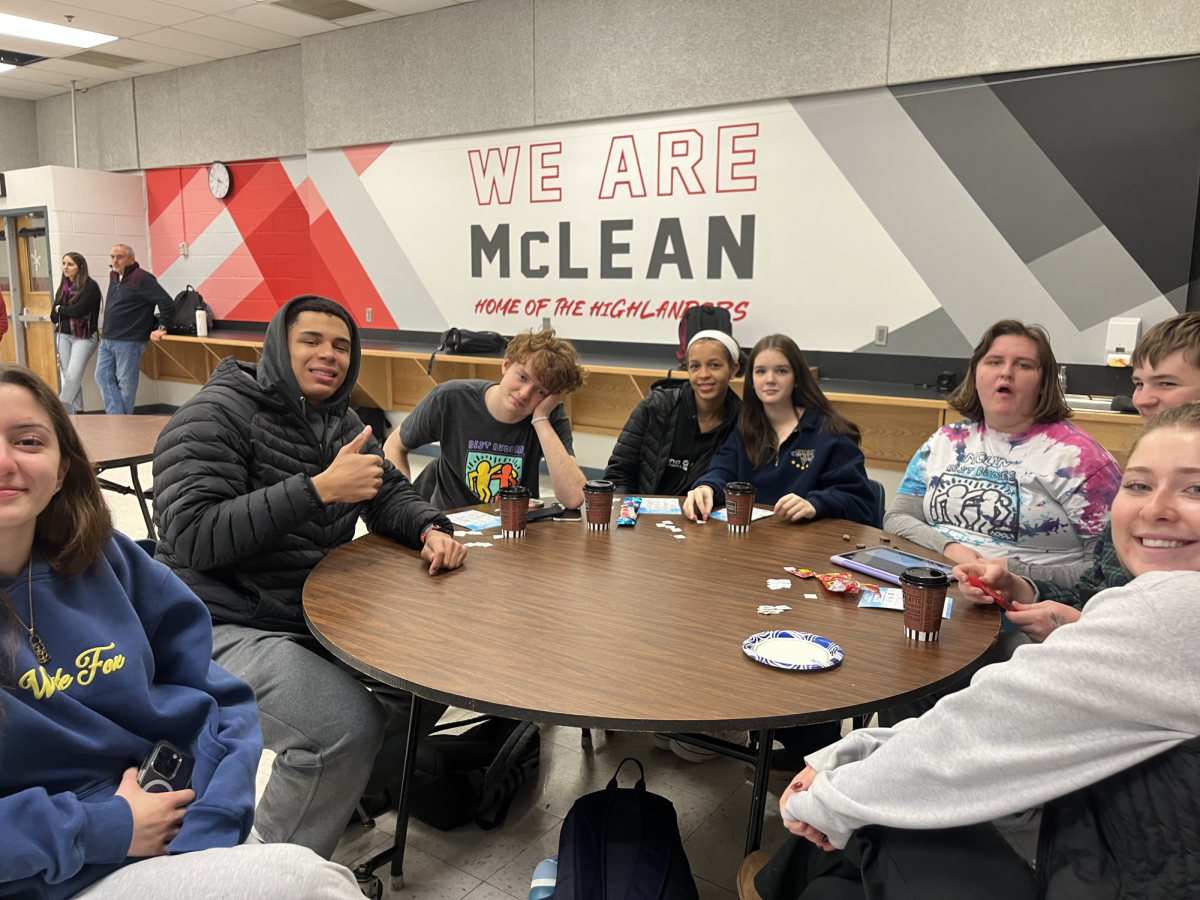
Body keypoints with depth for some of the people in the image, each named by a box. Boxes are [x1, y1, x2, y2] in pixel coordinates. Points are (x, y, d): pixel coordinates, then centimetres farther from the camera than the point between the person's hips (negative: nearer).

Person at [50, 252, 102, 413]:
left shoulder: (90, 286, -8)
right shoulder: (63, 287, 13)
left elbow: (78, 310, -19)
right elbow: (53, 316, 9)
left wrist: (61, 310, -1)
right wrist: (69, 312, -10)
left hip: (84, 337, -7)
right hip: (63, 335, 7)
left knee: (73, 376, -13)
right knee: (67, 376, 4)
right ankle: (76, 412, 10)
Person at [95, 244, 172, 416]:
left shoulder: (142, 278, -12)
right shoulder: (113, 276, 14)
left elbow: (167, 303, -17)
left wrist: (161, 328, -15)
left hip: (128, 342, -9)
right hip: (107, 340, 9)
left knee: (126, 383, -1)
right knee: (103, 377, 5)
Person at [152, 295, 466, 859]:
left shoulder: (339, 420, 11)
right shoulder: (217, 413, -12)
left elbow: (391, 495, 15)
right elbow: (192, 536, -24)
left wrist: (432, 530, -9)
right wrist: (320, 488, -29)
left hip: (321, 611, 8)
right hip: (225, 626, -8)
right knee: (347, 724, -28)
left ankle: (348, 781, 22)